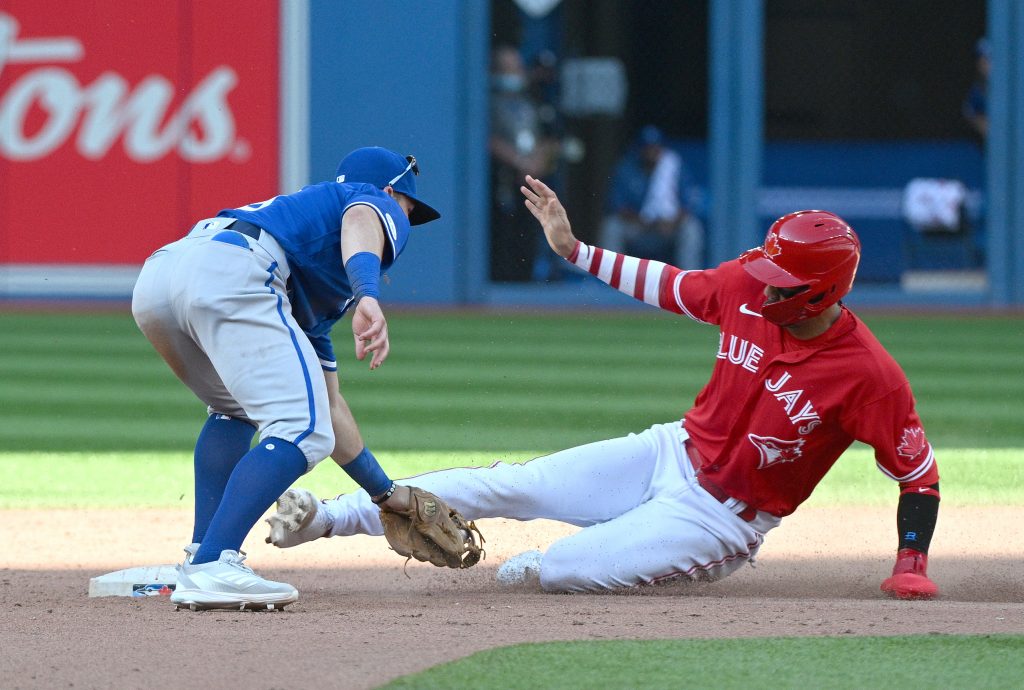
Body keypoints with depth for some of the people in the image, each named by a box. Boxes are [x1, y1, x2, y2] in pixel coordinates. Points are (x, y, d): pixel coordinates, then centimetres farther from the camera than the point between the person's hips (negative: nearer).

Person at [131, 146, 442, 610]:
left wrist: (385, 493, 56)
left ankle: (200, 561, 18)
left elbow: (329, 406, 48)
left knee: (236, 410, 31)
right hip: (228, 274, -9)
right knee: (303, 431, -9)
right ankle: (211, 569, -23)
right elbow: (358, 225, -5)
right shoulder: (378, 205, 23)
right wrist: (369, 300, -25)